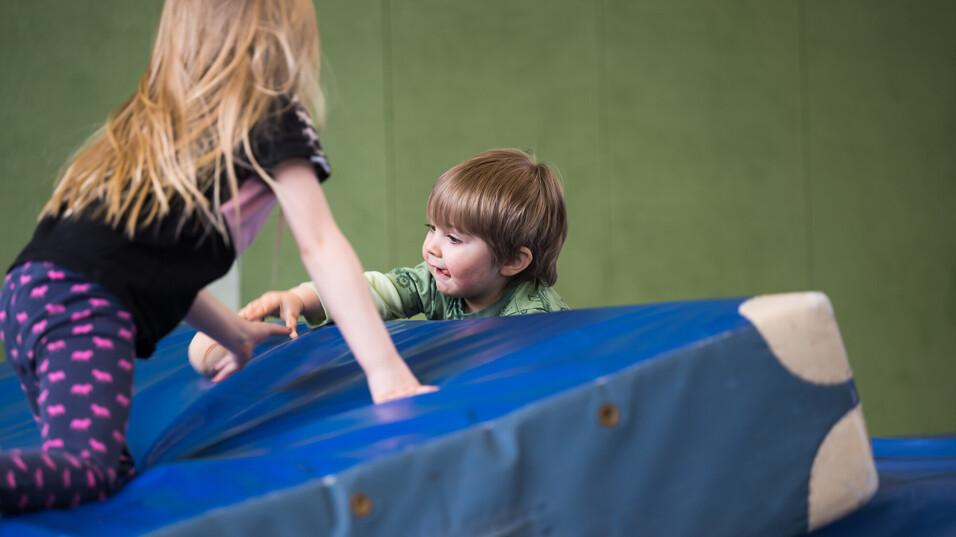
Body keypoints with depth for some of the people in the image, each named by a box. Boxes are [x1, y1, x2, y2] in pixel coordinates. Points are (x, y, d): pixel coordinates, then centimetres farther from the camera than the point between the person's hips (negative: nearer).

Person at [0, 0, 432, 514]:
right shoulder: (274, 116, 6)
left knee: (112, 464, 10)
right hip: (86, 305, -8)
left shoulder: (155, 116, 27)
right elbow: (320, 245, 0)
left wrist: (235, 333, 38)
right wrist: (386, 372, -3)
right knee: (89, 468, -23)